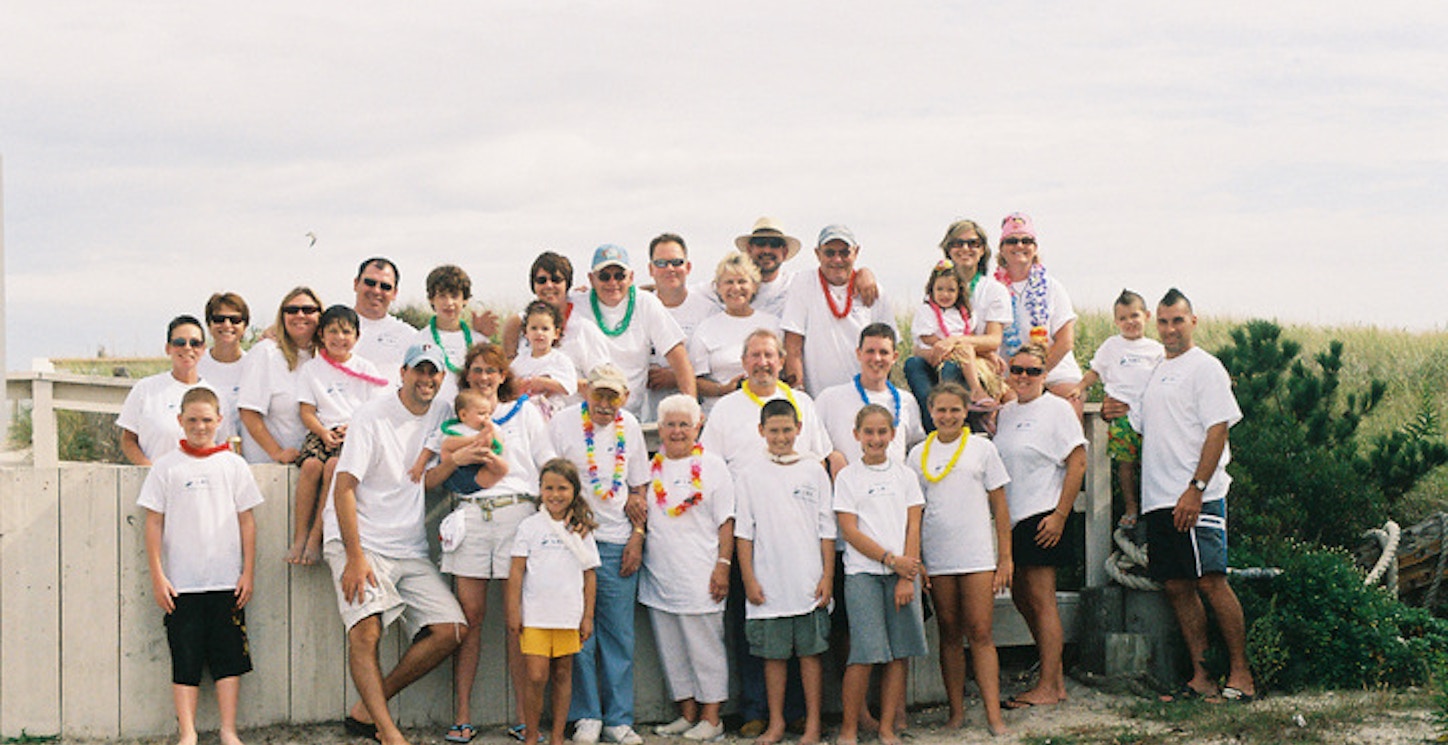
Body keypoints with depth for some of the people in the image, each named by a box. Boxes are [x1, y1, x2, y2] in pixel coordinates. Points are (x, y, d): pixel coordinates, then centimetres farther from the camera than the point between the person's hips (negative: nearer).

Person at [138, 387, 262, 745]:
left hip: (227, 581, 1)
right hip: (181, 583, -1)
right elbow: (154, 523, 3)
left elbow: (246, 521, 8)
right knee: (185, 660, 1)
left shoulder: (233, 464, 6)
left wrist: (249, 572, 3)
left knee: (229, 657, 3)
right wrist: (157, 576, -2)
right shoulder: (166, 466, 2)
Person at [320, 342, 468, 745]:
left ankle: (367, 709, 2)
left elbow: (428, 481, 9)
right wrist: (355, 557, -19)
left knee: (451, 629, -5)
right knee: (366, 629, -26)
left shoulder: (441, 416, 11)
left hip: (410, 550, 6)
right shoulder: (373, 416, -8)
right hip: (360, 542, -6)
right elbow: (344, 488, -12)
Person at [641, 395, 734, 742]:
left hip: (699, 577, -5)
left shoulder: (712, 466, 2)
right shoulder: (650, 467, 13)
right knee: (670, 648, 8)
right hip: (659, 575, 5)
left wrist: (723, 565, -9)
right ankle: (687, 712, 16)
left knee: (705, 645, -2)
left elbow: (726, 521, -1)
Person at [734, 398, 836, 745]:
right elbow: (744, 533, 5)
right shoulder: (751, 477, 4)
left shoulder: (814, 472, 5)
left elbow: (827, 530, 6)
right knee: (773, 654, 6)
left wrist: (827, 576, 0)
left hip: (809, 583, 0)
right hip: (768, 583, 0)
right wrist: (749, 579, -1)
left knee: (810, 651, 3)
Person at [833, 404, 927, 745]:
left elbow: (913, 527, 6)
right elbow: (850, 531, -3)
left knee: (900, 652, 0)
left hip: (903, 572, 3)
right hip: (863, 572, -3)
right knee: (866, 653, -11)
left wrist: (907, 577, -4)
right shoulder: (847, 477, 4)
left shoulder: (905, 475, 11)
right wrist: (891, 559, -10)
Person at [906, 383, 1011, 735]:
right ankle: (956, 711, 11)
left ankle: (993, 714, -6)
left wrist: (1005, 558, 2)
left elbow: (999, 506, 6)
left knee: (980, 633, -6)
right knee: (949, 635, 6)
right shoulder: (919, 454, 9)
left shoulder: (982, 448, 6)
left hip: (977, 556, -2)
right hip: (937, 557, 2)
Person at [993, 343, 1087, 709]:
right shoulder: (1005, 412, 14)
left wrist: (1060, 515, -16)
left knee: (1041, 600, -6)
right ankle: (1056, 677, 20)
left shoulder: (1056, 409, -7)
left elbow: (1078, 463, -12)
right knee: (1021, 597, 11)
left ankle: (1049, 687, -1)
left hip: (1041, 517, -8)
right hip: (1011, 519, 8)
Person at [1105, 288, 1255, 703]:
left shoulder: (1205, 368, -4)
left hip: (1196, 498, -8)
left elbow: (1217, 430, -12)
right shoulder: (1156, 374, 21)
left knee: (1210, 581, -10)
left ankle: (1241, 674, -4)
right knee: (1177, 587, 6)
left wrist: (1196, 489, -19)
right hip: (1158, 498, 8)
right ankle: (1200, 677, 10)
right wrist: (1123, 413, 7)